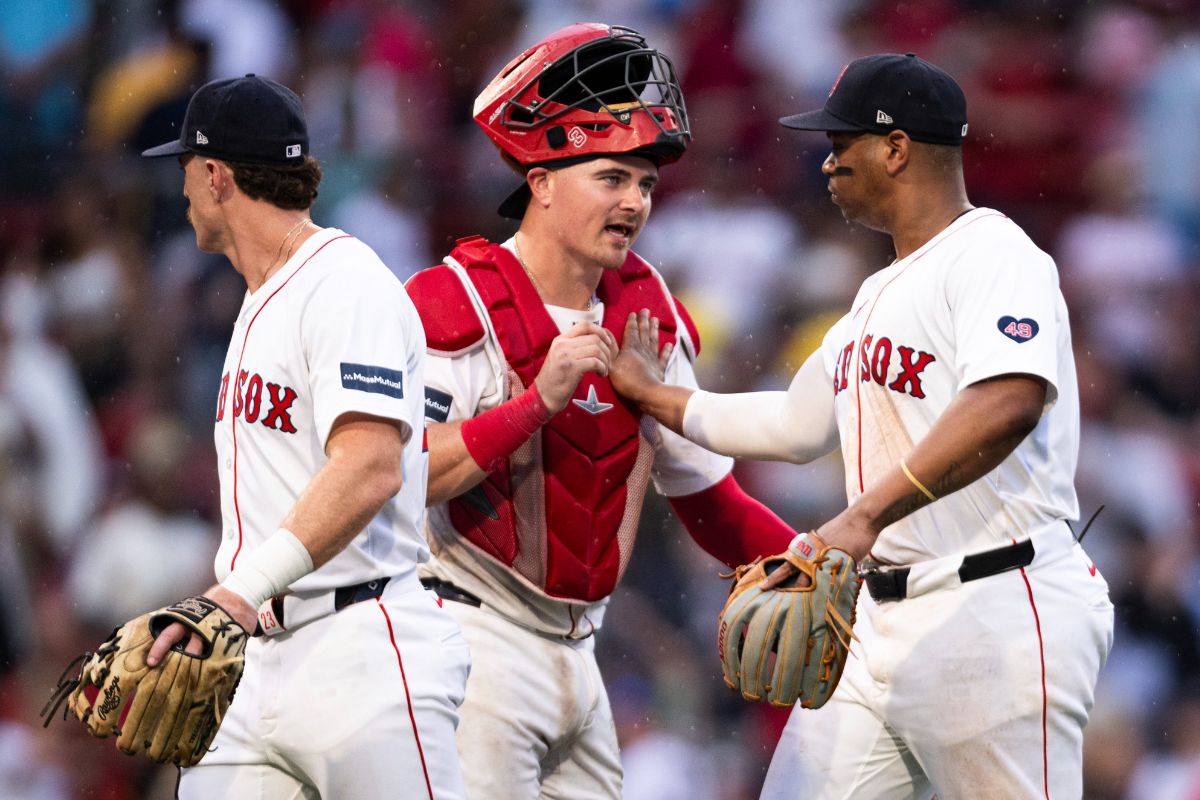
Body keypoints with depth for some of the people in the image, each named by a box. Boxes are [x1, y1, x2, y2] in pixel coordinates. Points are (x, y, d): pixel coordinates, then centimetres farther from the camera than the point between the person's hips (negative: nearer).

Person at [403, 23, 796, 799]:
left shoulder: (648, 311, 9)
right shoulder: (457, 305, -13)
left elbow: (706, 495, 14)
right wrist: (541, 399, -26)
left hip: (573, 654, 8)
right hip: (467, 643, -8)